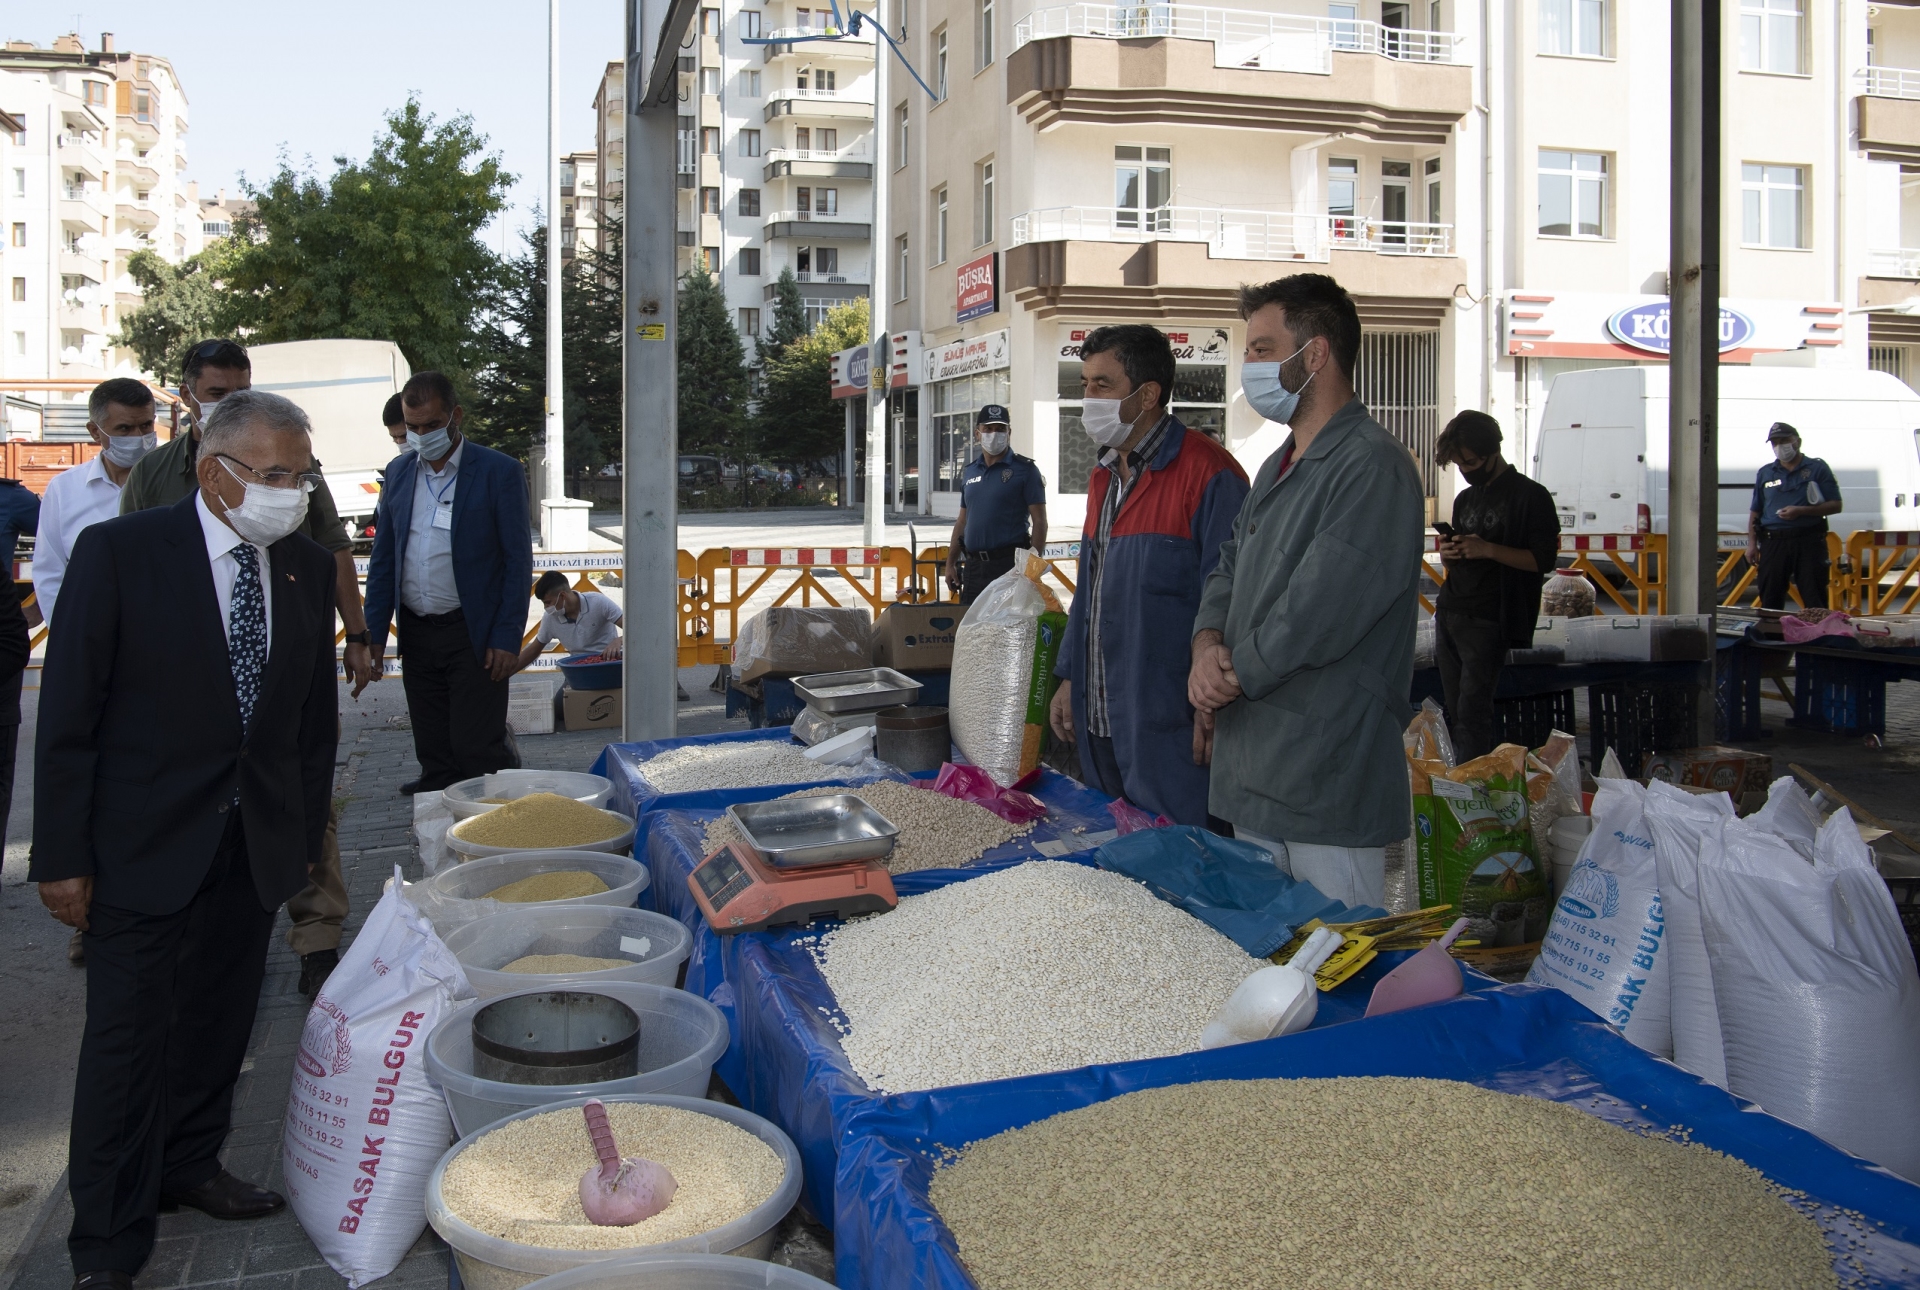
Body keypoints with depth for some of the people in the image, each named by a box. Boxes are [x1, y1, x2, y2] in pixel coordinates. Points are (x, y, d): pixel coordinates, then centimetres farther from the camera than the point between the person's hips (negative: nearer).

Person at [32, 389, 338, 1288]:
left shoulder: (308, 569, 3)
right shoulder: (119, 552, -12)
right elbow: (68, 714, -10)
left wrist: (305, 837, 11)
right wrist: (63, 857, -11)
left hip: (257, 846, 5)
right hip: (143, 843, -4)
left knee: (219, 1020, 16)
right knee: (128, 1038, 1)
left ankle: (189, 1164, 37)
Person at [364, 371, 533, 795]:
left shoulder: (499, 472, -6)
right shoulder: (398, 472, 9)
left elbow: (518, 561, -6)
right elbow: (383, 558, 13)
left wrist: (507, 639, -12)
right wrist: (373, 633, 6)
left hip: (473, 633, -5)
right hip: (416, 633, 5)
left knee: (477, 750, -7)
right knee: (433, 756, 11)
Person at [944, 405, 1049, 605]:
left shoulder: (1024, 469, -2)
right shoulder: (969, 472, 15)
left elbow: (1039, 521, -6)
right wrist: (950, 563, 14)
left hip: (1009, 564, -6)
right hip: (974, 566, 6)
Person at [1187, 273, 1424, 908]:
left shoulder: (1373, 465, -16)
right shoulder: (1279, 468, 17)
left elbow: (1319, 610, -23)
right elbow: (1229, 570, 18)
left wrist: (1233, 676, -9)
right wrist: (1208, 646, -3)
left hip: (1327, 782, -9)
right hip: (1251, 778, 9)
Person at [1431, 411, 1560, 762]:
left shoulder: (1530, 496, -1)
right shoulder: (1464, 499, 20)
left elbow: (1543, 559, -9)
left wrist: (1488, 549, -18)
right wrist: (1448, 555, 2)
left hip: (1487, 621, -7)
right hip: (1448, 614, 7)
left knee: (1472, 713, -12)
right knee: (1455, 712, 4)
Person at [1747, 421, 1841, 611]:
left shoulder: (1817, 469, 5)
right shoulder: (1765, 473, 14)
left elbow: (1835, 505, 0)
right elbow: (1755, 512, 16)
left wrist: (1801, 511, -13)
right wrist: (1751, 543, 5)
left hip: (1809, 541, -3)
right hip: (1773, 543, 3)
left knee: (1815, 602, -3)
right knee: (1769, 602, 3)